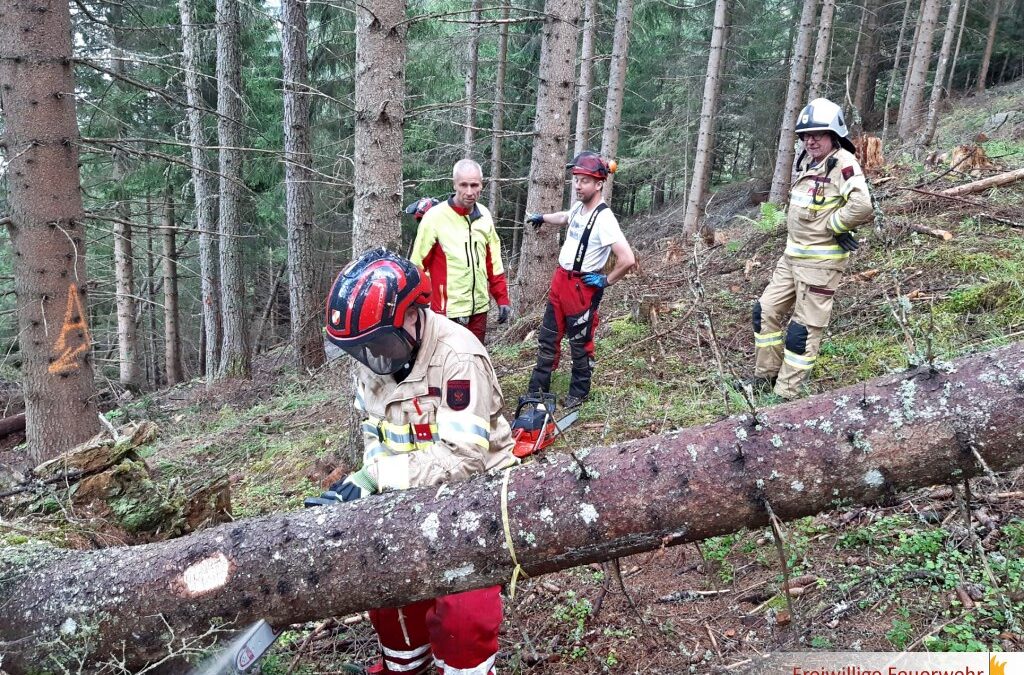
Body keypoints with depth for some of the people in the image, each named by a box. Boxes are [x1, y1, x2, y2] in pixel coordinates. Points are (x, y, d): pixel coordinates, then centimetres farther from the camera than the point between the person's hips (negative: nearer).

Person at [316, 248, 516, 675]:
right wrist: (368, 484, -13)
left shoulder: (458, 358, -27)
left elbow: (461, 457, -31)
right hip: (411, 494, 7)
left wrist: (372, 477, -32)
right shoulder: (373, 354, -5)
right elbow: (374, 430, 5)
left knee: (462, 616, -13)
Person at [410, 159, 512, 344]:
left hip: (479, 308, 6)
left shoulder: (484, 215, 7)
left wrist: (502, 298, 10)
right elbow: (418, 265, -8)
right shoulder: (435, 217, -10)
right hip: (448, 311, -5)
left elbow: (493, 262, 14)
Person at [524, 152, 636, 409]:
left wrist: (606, 281, -18)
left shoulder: (604, 219, -24)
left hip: (582, 287, -8)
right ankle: (537, 389, 25)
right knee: (547, 338, 14)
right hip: (560, 279, 8)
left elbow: (628, 259, -31)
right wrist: (542, 217, 42)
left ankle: (579, 392, 26)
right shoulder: (578, 207, 3)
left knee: (580, 344, 9)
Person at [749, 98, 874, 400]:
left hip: (821, 260, -9)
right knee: (766, 311, 12)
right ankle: (765, 377, 25)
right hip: (792, 254, 9)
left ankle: (786, 393, 8)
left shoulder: (843, 163, -16)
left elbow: (862, 207, -30)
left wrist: (831, 225, -16)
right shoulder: (806, 161, 10)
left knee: (804, 328, -1)